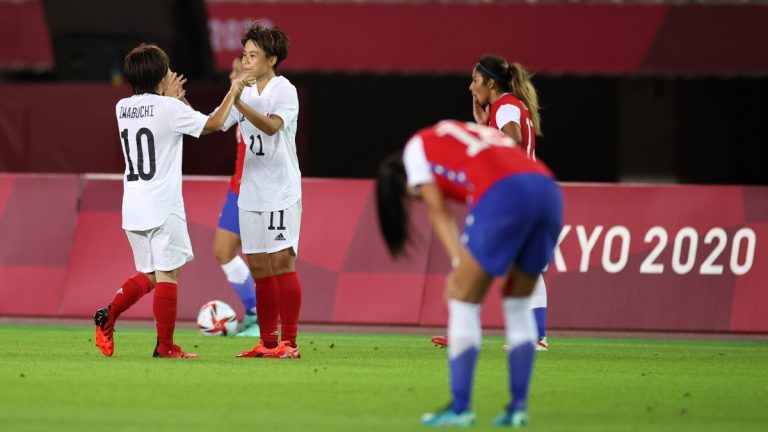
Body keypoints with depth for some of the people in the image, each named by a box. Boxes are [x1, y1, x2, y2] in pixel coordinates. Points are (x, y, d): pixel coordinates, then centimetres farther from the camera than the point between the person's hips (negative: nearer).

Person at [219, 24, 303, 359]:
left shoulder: (284, 91, -8)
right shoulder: (244, 93, 12)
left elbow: (272, 125, -26)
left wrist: (238, 102, -38)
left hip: (281, 192, -7)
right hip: (251, 193, 7)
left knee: (281, 260, -10)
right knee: (259, 268, 7)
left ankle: (289, 342, -7)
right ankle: (267, 342, 14)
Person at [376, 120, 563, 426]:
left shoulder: (416, 148, 21)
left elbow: (440, 214, 10)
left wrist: (459, 264, 4)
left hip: (503, 195, -7)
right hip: (548, 191, 7)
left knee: (463, 301, 5)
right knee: (518, 305, 20)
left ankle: (459, 409, 3)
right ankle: (518, 407, 17)